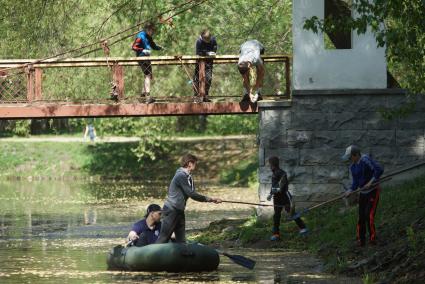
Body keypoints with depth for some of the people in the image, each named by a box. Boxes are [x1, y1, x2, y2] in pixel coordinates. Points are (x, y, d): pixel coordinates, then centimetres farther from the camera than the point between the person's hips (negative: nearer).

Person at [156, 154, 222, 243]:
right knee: (164, 237, -11)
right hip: (171, 210, -10)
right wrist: (208, 199, -11)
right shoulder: (181, 176, -18)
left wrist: (210, 199, 1)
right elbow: (191, 194, -21)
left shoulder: (188, 177, 12)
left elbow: (193, 194, 13)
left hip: (179, 211, 10)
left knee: (181, 239, 8)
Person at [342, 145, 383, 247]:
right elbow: (355, 182, 12)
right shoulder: (353, 166, 7)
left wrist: (371, 182, -26)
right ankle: (361, 240, 12)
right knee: (361, 217, 6)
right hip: (363, 193, 8)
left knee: (369, 215, -15)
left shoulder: (365, 160, -20)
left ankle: (372, 238, -7)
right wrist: (350, 191, -5)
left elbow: (379, 169, -28)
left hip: (373, 191, -8)